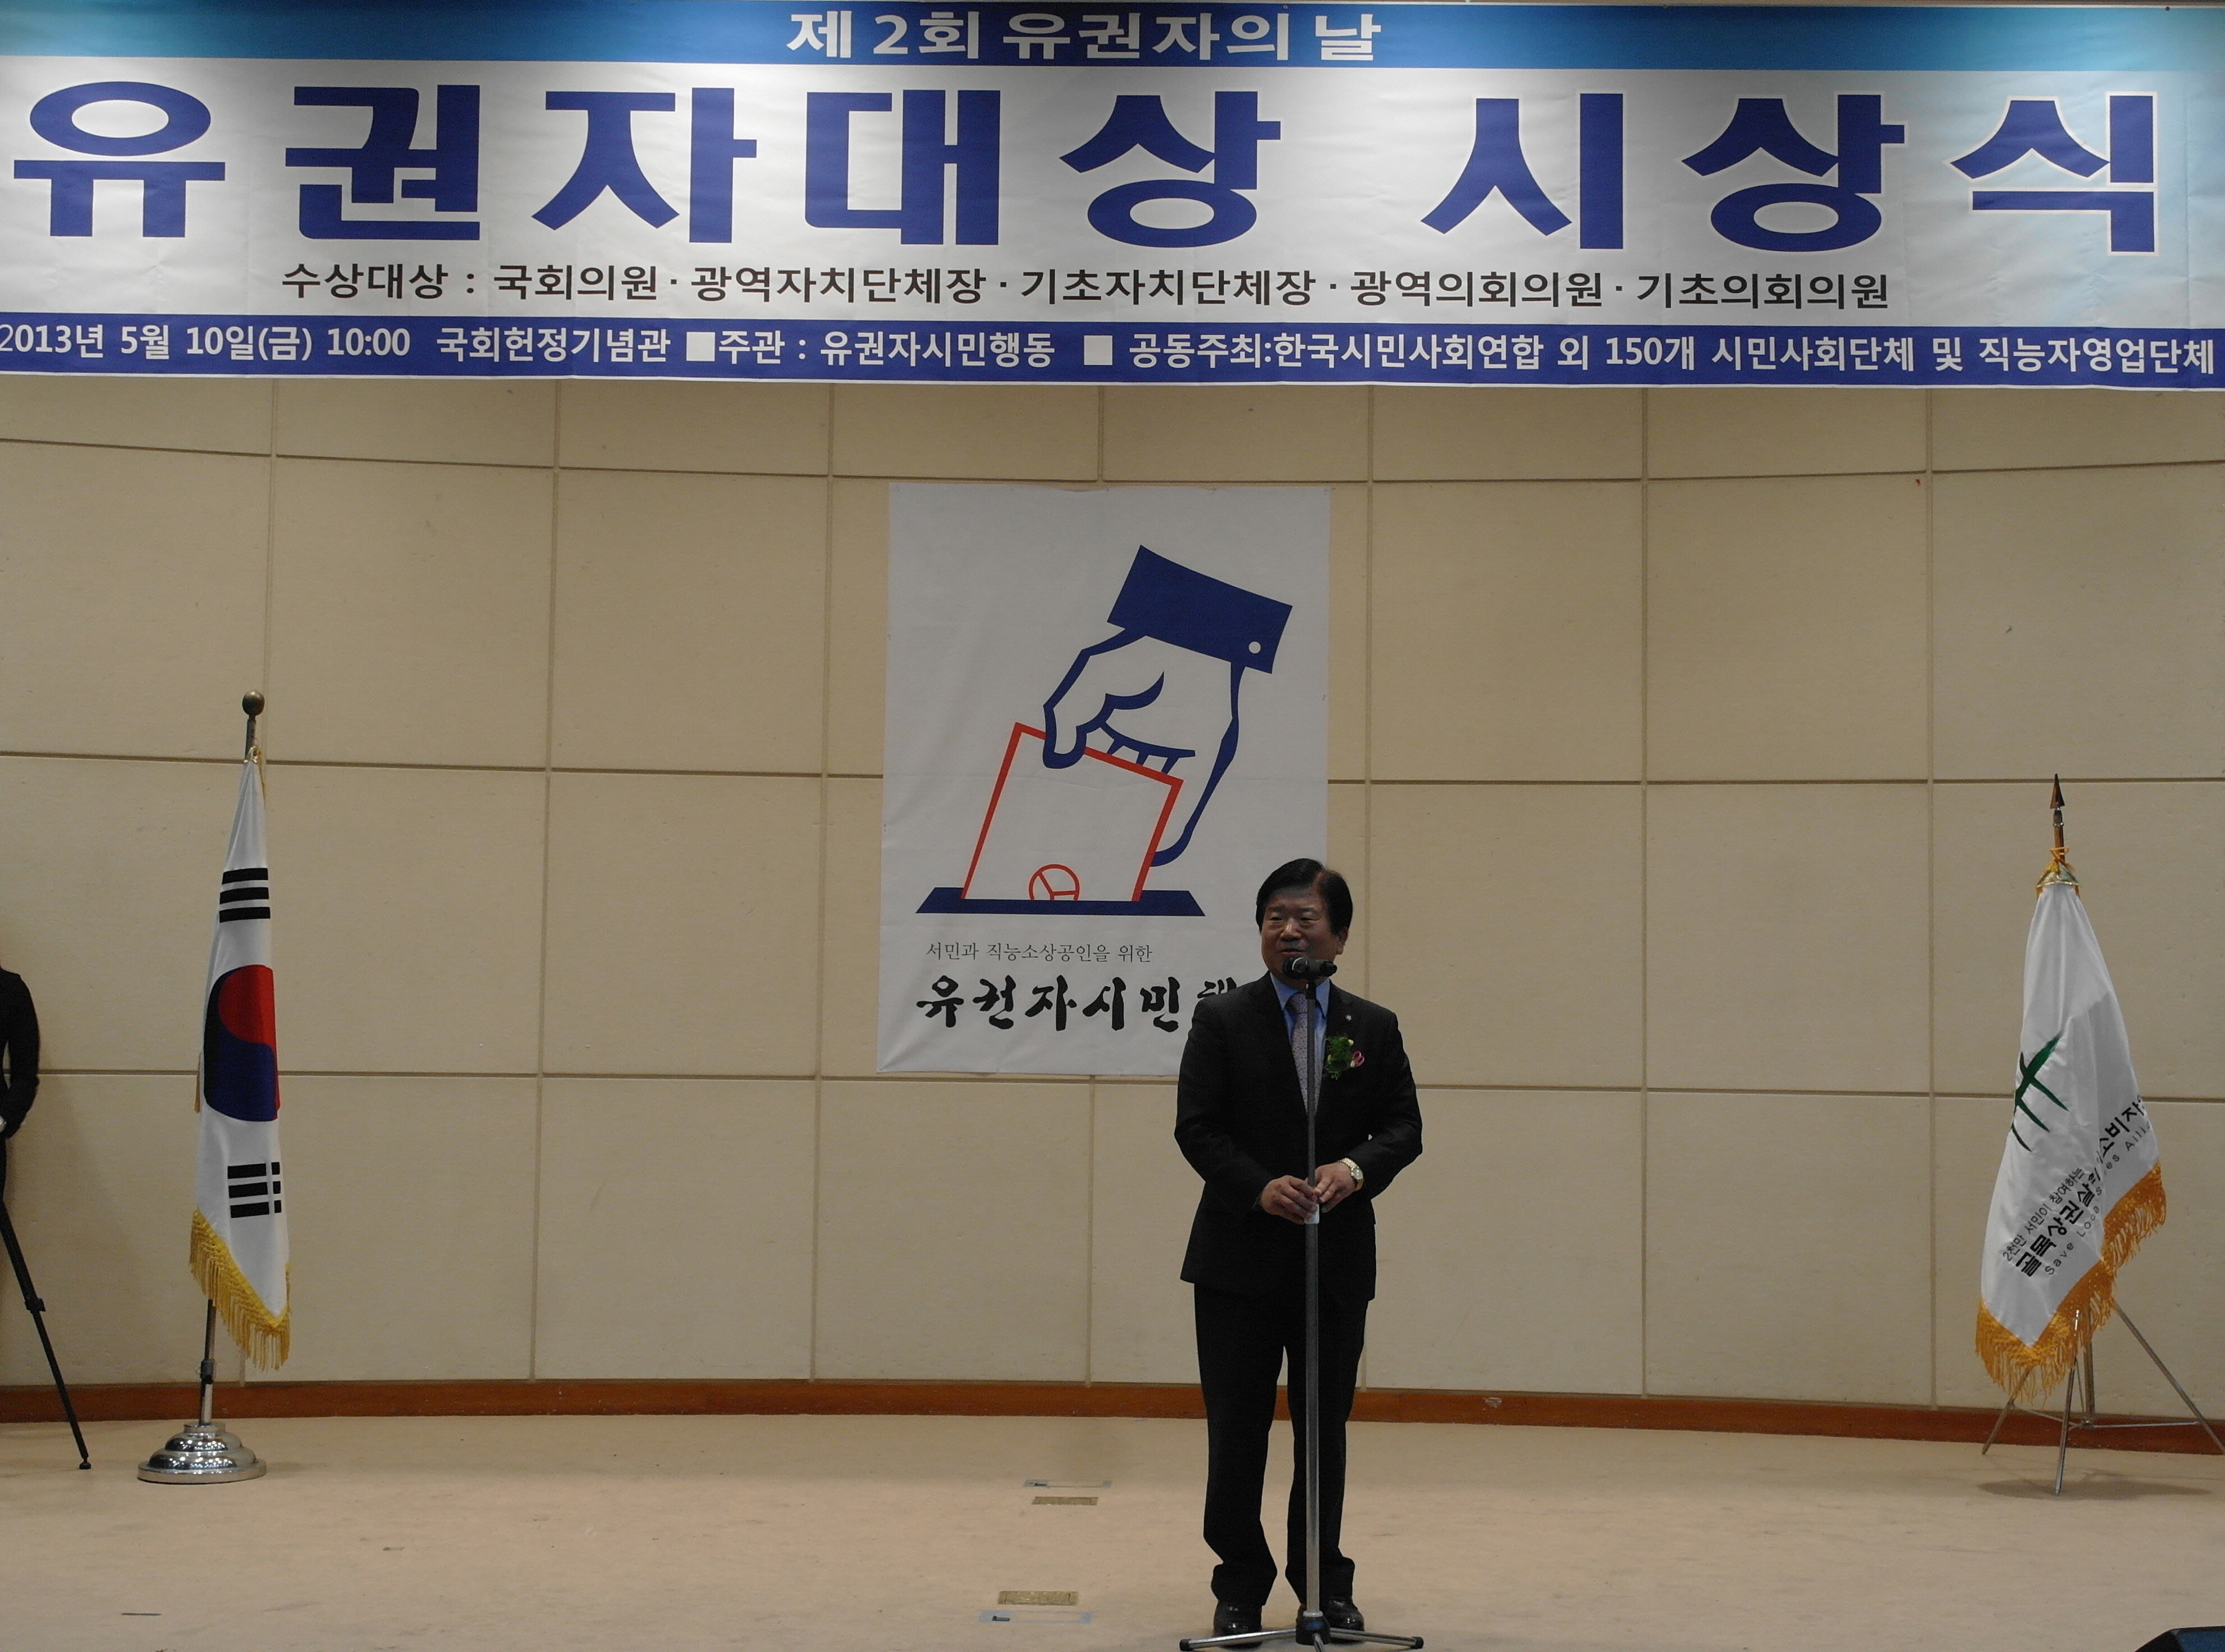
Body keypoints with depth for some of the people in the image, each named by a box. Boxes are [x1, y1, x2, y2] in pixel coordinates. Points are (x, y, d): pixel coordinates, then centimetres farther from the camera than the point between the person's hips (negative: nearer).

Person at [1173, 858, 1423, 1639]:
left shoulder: (1374, 1027, 8)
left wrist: (1356, 1167, -16)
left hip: (1338, 1260, 2)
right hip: (1242, 1258, -2)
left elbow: (1405, 1126, 5)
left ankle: (1326, 1585, 21)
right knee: (1237, 1431, 3)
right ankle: (1240, 1588, 13)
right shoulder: (1222, 1020, 1)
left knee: (1325, 1429, 10)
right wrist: (1261, 1187, -19)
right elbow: (1197, 1127, -5)